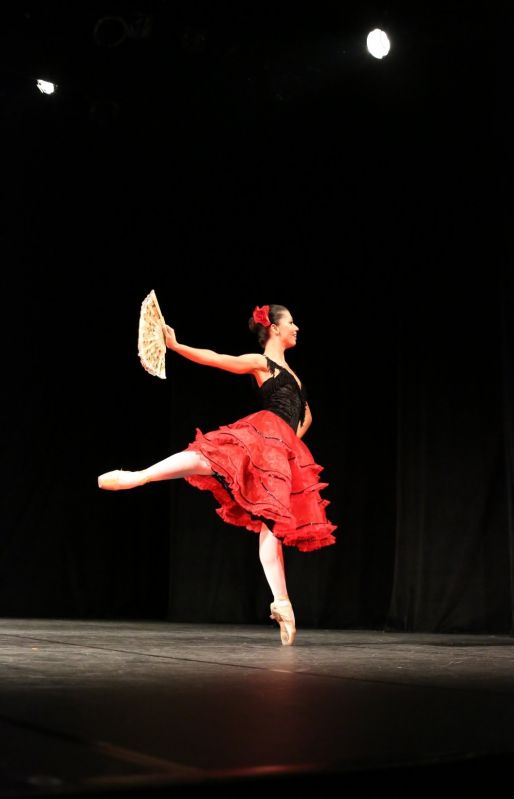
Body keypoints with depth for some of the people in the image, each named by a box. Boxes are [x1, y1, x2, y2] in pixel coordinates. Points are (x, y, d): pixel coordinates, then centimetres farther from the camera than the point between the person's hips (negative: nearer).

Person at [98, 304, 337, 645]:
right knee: (205, 458, -35)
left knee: (272, 523, -1)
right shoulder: (260, 362, 9)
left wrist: (296, 438, 24)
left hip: (285, 450, 6)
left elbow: (306, 415, 42)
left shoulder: (288, 371, 31)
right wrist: (176, 346, -19)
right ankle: (134, 477, -37)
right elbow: (215, 359, -6)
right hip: (263, 434, -6)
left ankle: (281, 602, -7)